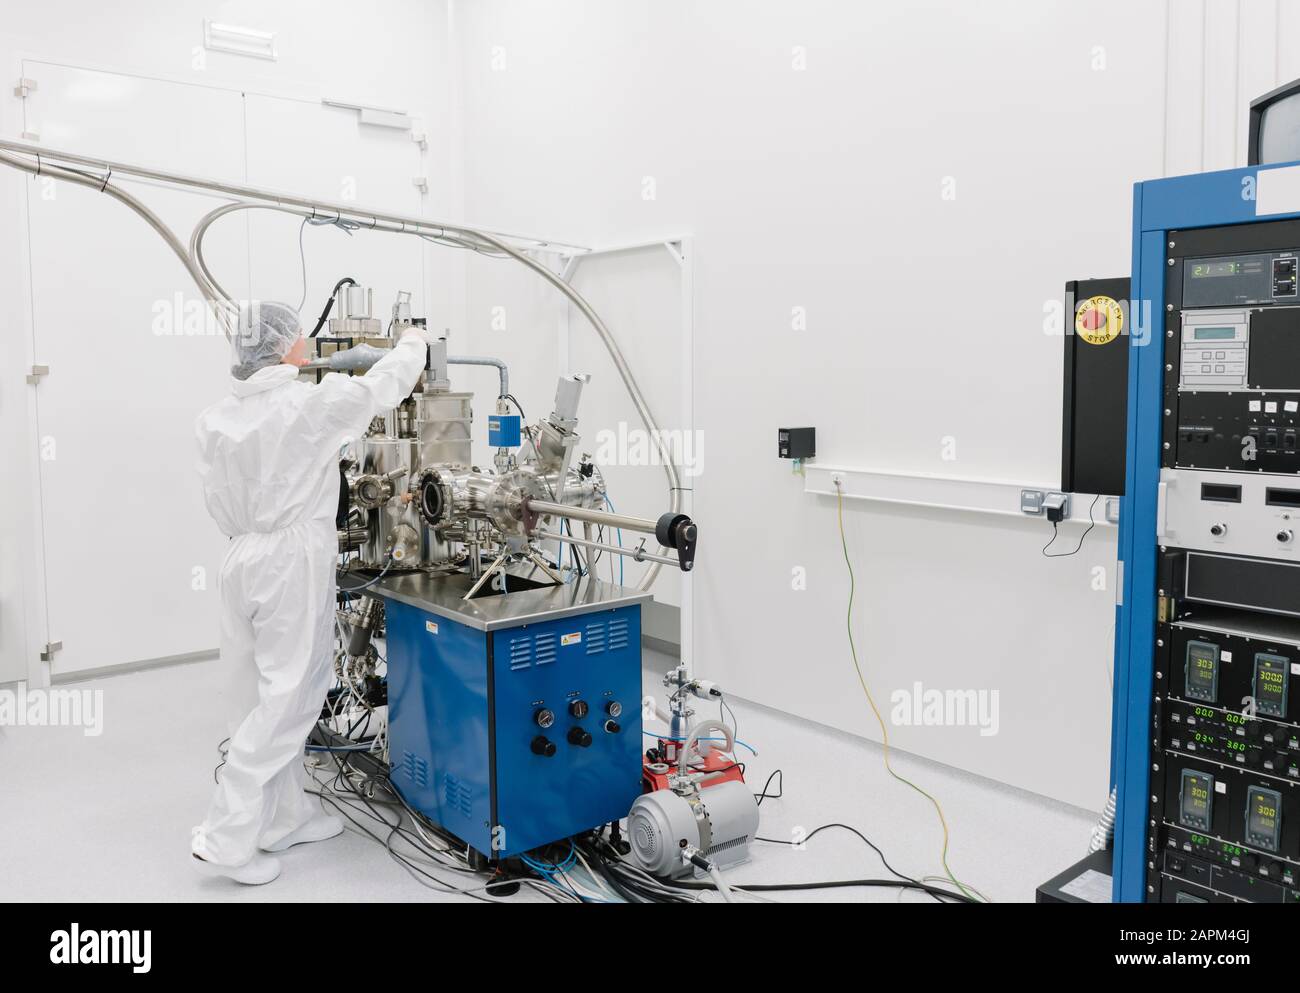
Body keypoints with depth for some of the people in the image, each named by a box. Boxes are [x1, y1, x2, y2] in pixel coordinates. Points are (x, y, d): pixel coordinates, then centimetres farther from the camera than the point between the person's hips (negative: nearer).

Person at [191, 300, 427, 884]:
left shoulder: (214, 419, 4)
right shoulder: (310, 404, -13)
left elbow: (219, 503, 9)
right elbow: (383, 386, 0)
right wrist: (413, 343, 19)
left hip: (241, 561, 7)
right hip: (294, 564, -7)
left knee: (267, 699, 15)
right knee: (286, 701, 1)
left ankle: (283, 818, 28)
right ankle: (225, 840, 3)